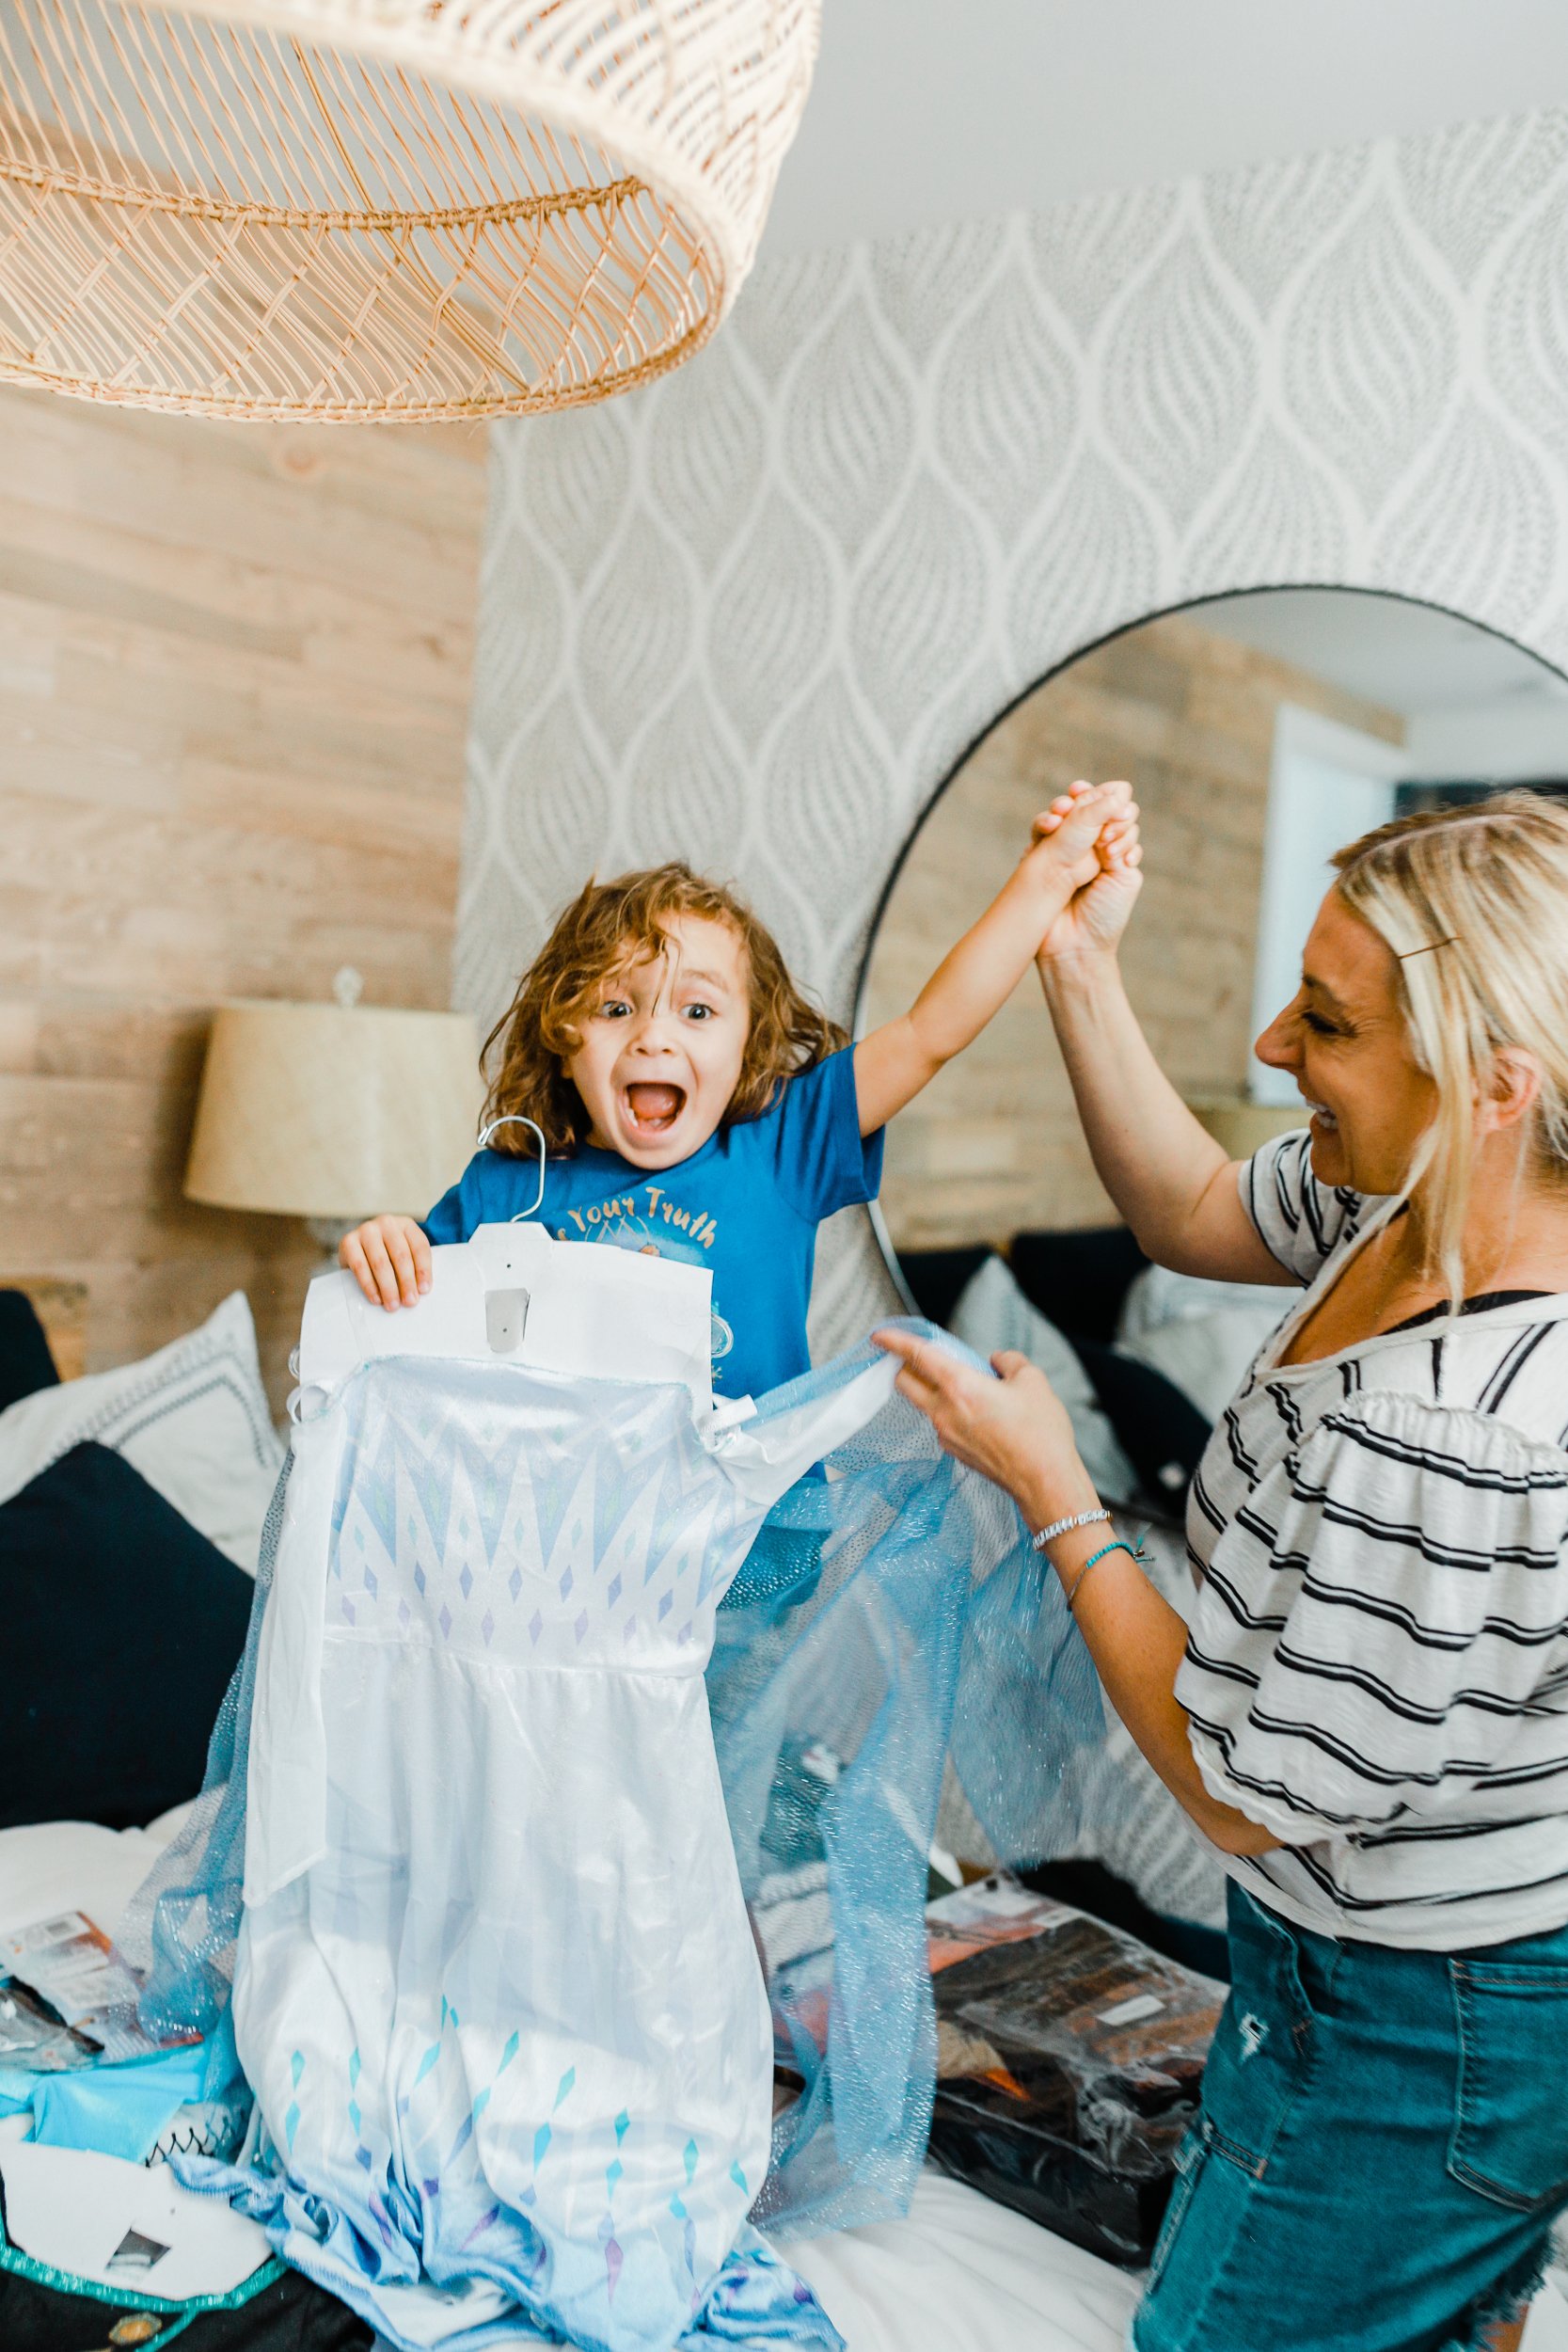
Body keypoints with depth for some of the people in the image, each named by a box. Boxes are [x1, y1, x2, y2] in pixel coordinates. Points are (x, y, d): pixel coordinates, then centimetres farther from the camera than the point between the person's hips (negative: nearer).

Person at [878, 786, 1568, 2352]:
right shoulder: (1428, 1198, -12)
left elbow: (1248, 1796, -27)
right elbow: (1194, 1215, 6)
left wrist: (1052, 1493, -18)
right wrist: (1079, 963, -5)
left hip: (1407, 2030, -8)